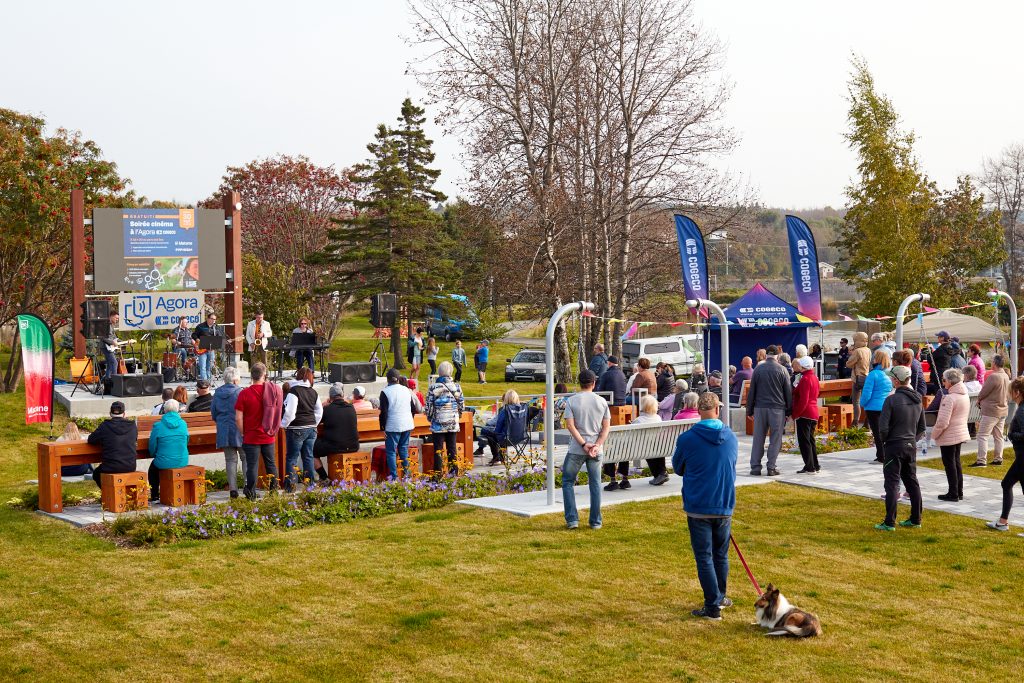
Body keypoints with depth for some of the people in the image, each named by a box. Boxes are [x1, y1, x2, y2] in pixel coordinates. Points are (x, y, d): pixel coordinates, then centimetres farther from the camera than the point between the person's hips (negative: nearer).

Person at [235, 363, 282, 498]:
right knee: (271, 464, 14)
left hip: (251, 437, -3)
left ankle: (251, 495, 4)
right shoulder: (274, 390, -3)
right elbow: (278, 413, 7)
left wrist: (243, 433, 3)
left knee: (252, 466, 2)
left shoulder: (245, 393, -11)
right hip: (269, 436, 3)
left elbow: (238, 418, -11)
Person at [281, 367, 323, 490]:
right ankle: (310, 483, 13)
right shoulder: (314, 393, 9)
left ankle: (290, 484, -3)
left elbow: (290, 412, -16)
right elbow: (319, 412, 17)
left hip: (297, 429, -6)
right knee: (308, 456, 12)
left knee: (291, 457, 0)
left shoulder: (294, 391, -12)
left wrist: (284, 425, -3)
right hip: (311, 428, 6)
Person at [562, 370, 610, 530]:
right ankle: (596, 522, 12)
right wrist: (597, 445, -6)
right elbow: (606, 427, 0)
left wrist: (583, 444, -12)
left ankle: (572, 519, 6)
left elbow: (570, 425, -11)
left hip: (576, 450, -2)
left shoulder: (572, 401, -4)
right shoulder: (602, 401, 4)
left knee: (568, 482, 11)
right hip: (596, 451, 2)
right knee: (595, 485, 10)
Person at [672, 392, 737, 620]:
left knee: (704, 558, 3)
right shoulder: (731, 438, -1)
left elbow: (677, 468, 4)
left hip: (698, 507, -4)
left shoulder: (687, 439, -13)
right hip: (724, 507, 4)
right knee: (721, 555, 18)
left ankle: (713, 606, 3)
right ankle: (720, 597, 32)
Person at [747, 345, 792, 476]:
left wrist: (749, 410, 12)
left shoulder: (758, 369, 4)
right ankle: (771, 467, 1)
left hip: (760, 407, 2)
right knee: (775, 439, 3)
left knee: (758, 438, 6)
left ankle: (755, 467, 5)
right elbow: (788, 392, 2)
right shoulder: (782, 370, -1)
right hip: (777, 408, -2)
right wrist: (789, 410, 10)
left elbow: (751, 391, 7)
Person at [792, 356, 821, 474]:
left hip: (804, 414, -9)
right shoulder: (814, 377, 12)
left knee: (804, 441, -4)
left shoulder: (805, 379, -17)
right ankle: (815, 465, 22)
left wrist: (795, 414, -14)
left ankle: (809, 467, -4)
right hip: (813, 414, 9)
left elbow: (803, 400, -20)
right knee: (810, 439, 17)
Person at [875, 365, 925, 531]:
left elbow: (883, 427, -18)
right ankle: (915, 519, 21)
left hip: (895, 446, -6)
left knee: (892, 483, -3)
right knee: (912, 482, 15)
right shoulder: (917, 401, 8)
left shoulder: (891, 399, -15)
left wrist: (884, 439, 0)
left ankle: (889, 522, -3)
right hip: (911, 446, 7)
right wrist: (912, 439, 16)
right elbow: (922, 428, 15)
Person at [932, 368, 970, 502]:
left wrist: (934, 434, -9)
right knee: (956, 462, 18)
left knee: (949, 464, 2)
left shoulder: (949, 398, -23)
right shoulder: (965, 396, 6)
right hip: (961, 434, 9)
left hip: (948, 436, -9)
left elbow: (943, 422, -24)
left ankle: (953, 494, 8)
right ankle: (959, 492, 24)